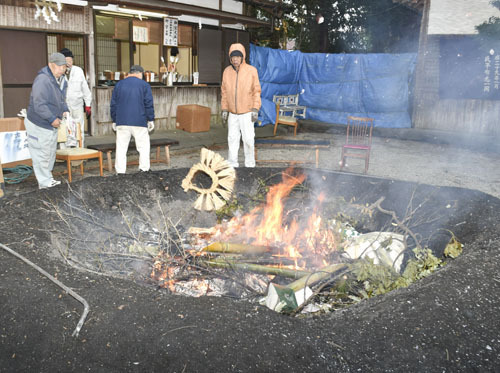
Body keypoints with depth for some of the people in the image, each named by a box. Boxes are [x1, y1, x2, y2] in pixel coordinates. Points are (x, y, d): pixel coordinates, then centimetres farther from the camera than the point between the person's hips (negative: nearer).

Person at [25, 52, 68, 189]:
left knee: (51, 153, 19)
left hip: (52, 125, 10)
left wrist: (65, 111, 0)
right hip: (38, 125, -10)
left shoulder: (61, 80, 7)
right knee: (41, 154, 0)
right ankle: (44, 182, 9)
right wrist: (52, 119, -25)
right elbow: (39, 104, -28)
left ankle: (47, 179, 32)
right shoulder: (42, 80, -24)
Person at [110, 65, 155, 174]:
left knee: (121, 148, 5)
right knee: (143, 147, 8)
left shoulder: (119, 85, 11)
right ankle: (144, 170, 7)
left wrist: (114, 120, 18)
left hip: (122, 122, 2)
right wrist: (151, 120, 4)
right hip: (139, 122, -2)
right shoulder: (144, 85, 2)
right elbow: (149, 104, -2)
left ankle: (120, 172, 5)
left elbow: (113, 104, 12)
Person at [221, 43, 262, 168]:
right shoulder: (227, 71, 1)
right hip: (232, 113, 3)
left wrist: (255, 109, -12)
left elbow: (256, 91, -6)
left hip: (247, 112, -3)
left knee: (248, 139, -2)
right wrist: (224, 109, 4)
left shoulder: (251, 71, -9)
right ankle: (232, 164, 13)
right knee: (232, 139, 6)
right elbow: (224, 92, 8)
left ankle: (250, 164, 13)